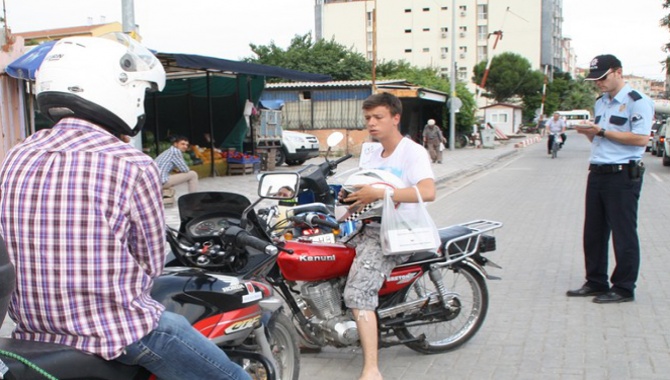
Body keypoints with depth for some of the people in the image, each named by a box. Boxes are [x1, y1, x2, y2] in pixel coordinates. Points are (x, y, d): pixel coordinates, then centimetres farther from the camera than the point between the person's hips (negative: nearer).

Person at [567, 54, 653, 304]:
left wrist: (602, 131, -17)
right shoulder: (601, 103, 18)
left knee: (623, 234, 0)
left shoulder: (637, 102, -8)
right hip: (597, 172, 8)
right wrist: (588, 132, 2)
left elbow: (641, 138, -19)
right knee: (593, 232, 12)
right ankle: (596, 282, 23)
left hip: (623, 175, -8)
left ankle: (624, 288, 10)